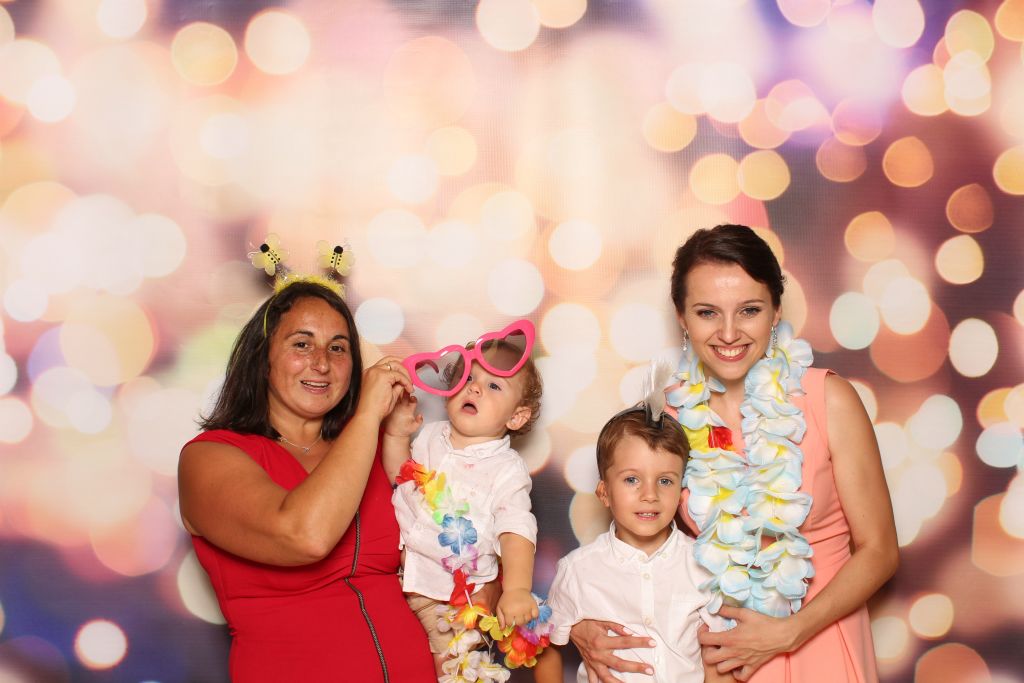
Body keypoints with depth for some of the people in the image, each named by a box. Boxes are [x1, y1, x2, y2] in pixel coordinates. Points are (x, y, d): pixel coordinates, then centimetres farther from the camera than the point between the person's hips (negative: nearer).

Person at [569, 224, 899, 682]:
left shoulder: (829, 400, -15)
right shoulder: (671, 416, -9)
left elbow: (878, 550, -10)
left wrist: (787, 633, -20)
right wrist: (582, 626, -16)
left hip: (818, 637, -2)